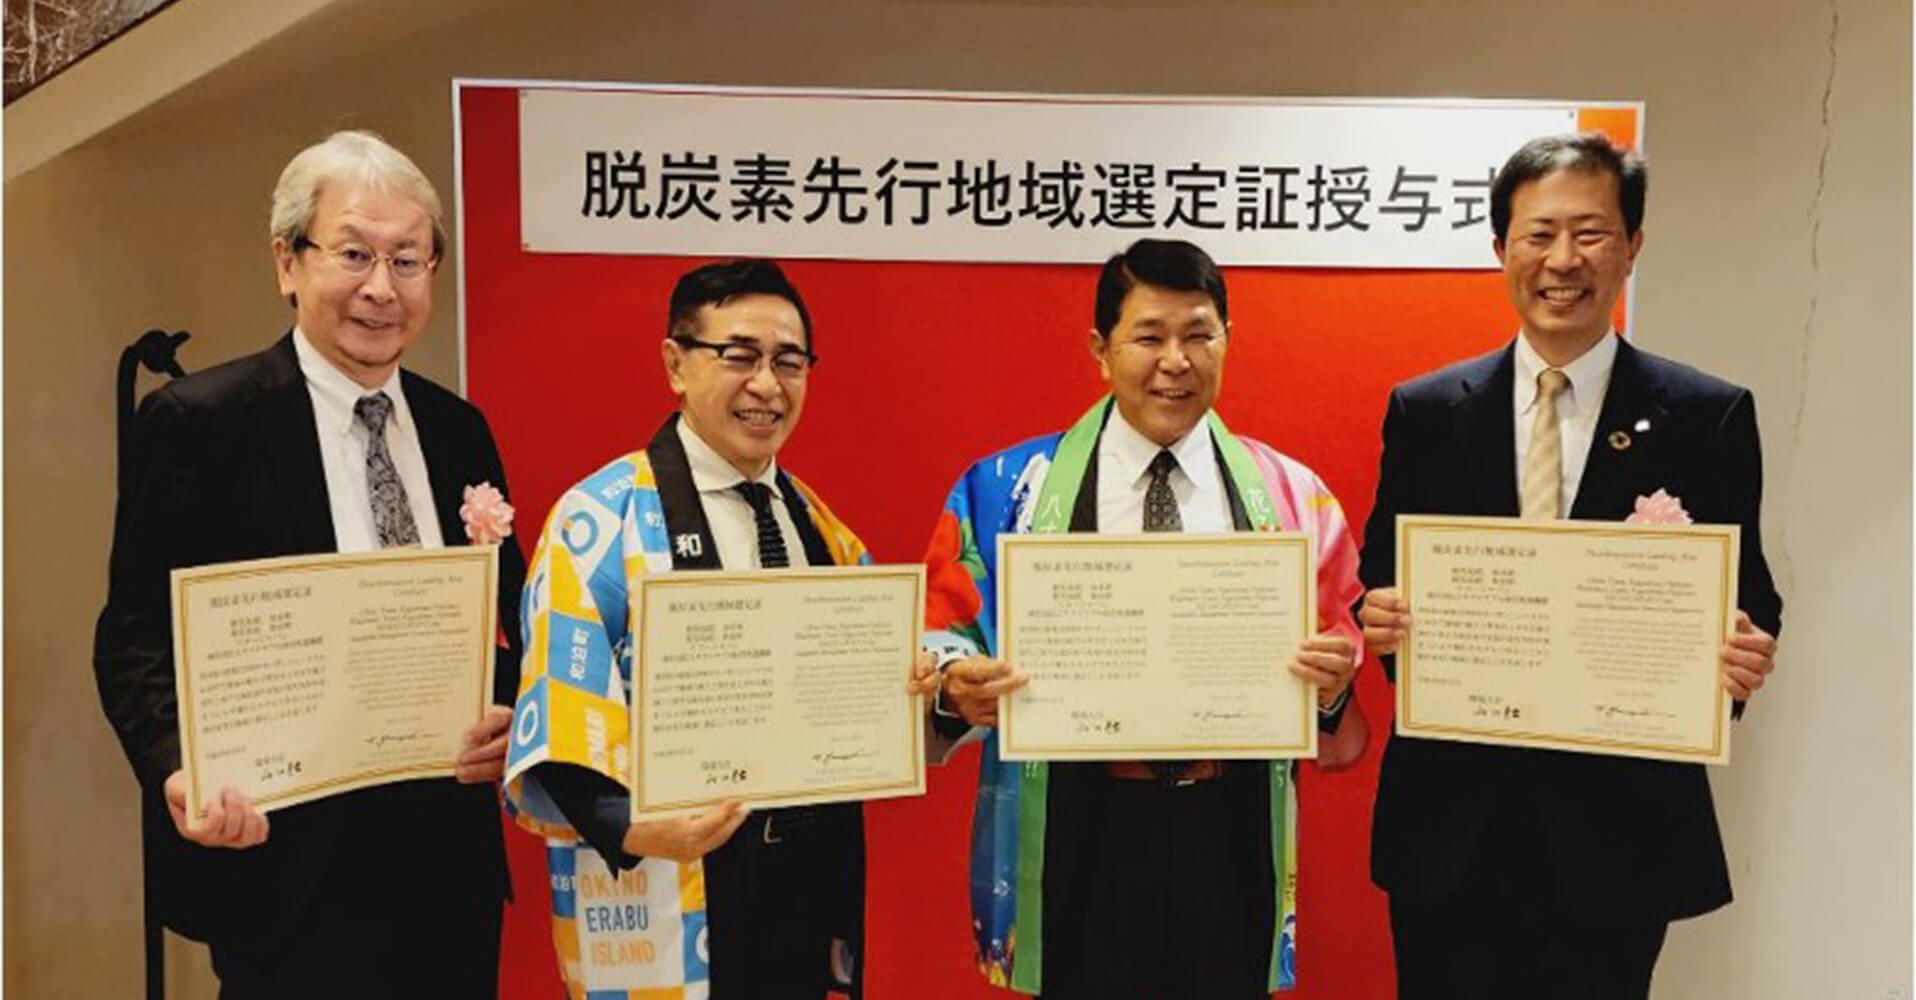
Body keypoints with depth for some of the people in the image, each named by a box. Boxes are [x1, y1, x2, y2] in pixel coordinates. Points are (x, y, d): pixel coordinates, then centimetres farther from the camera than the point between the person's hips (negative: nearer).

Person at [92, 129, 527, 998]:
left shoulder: (459, 431, 8)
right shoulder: (199, 421, -7)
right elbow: (136, 635, -8)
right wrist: (183, 770, -24)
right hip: (289, 868, -4)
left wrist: (510, 717, -7)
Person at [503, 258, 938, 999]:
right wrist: (628, 827, -31)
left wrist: (904, 688, -9)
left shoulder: (820, 527, 8)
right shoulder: (599, 521, -11)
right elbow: (557, 717, -15)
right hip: (671, 900, -5)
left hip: (817, 875, 6)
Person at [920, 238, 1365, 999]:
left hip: (1230, 829, 2)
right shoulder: (1009, 488, -1)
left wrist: (1331, 675, -15)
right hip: (1079, 830, -1)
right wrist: (960, 685, -20)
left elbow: (1340, 643, 6)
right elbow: (943, 636, 1)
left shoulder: (1291, 495, 5)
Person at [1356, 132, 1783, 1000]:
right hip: (1449, 820, 1)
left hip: (1618, 824, -1)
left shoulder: (1709, 416, -1)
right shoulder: (1424, 411, 2)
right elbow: (1381, 585, 6)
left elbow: (1745, 599, 2)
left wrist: (1746, 654, -19)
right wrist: (1381, 617, -16)